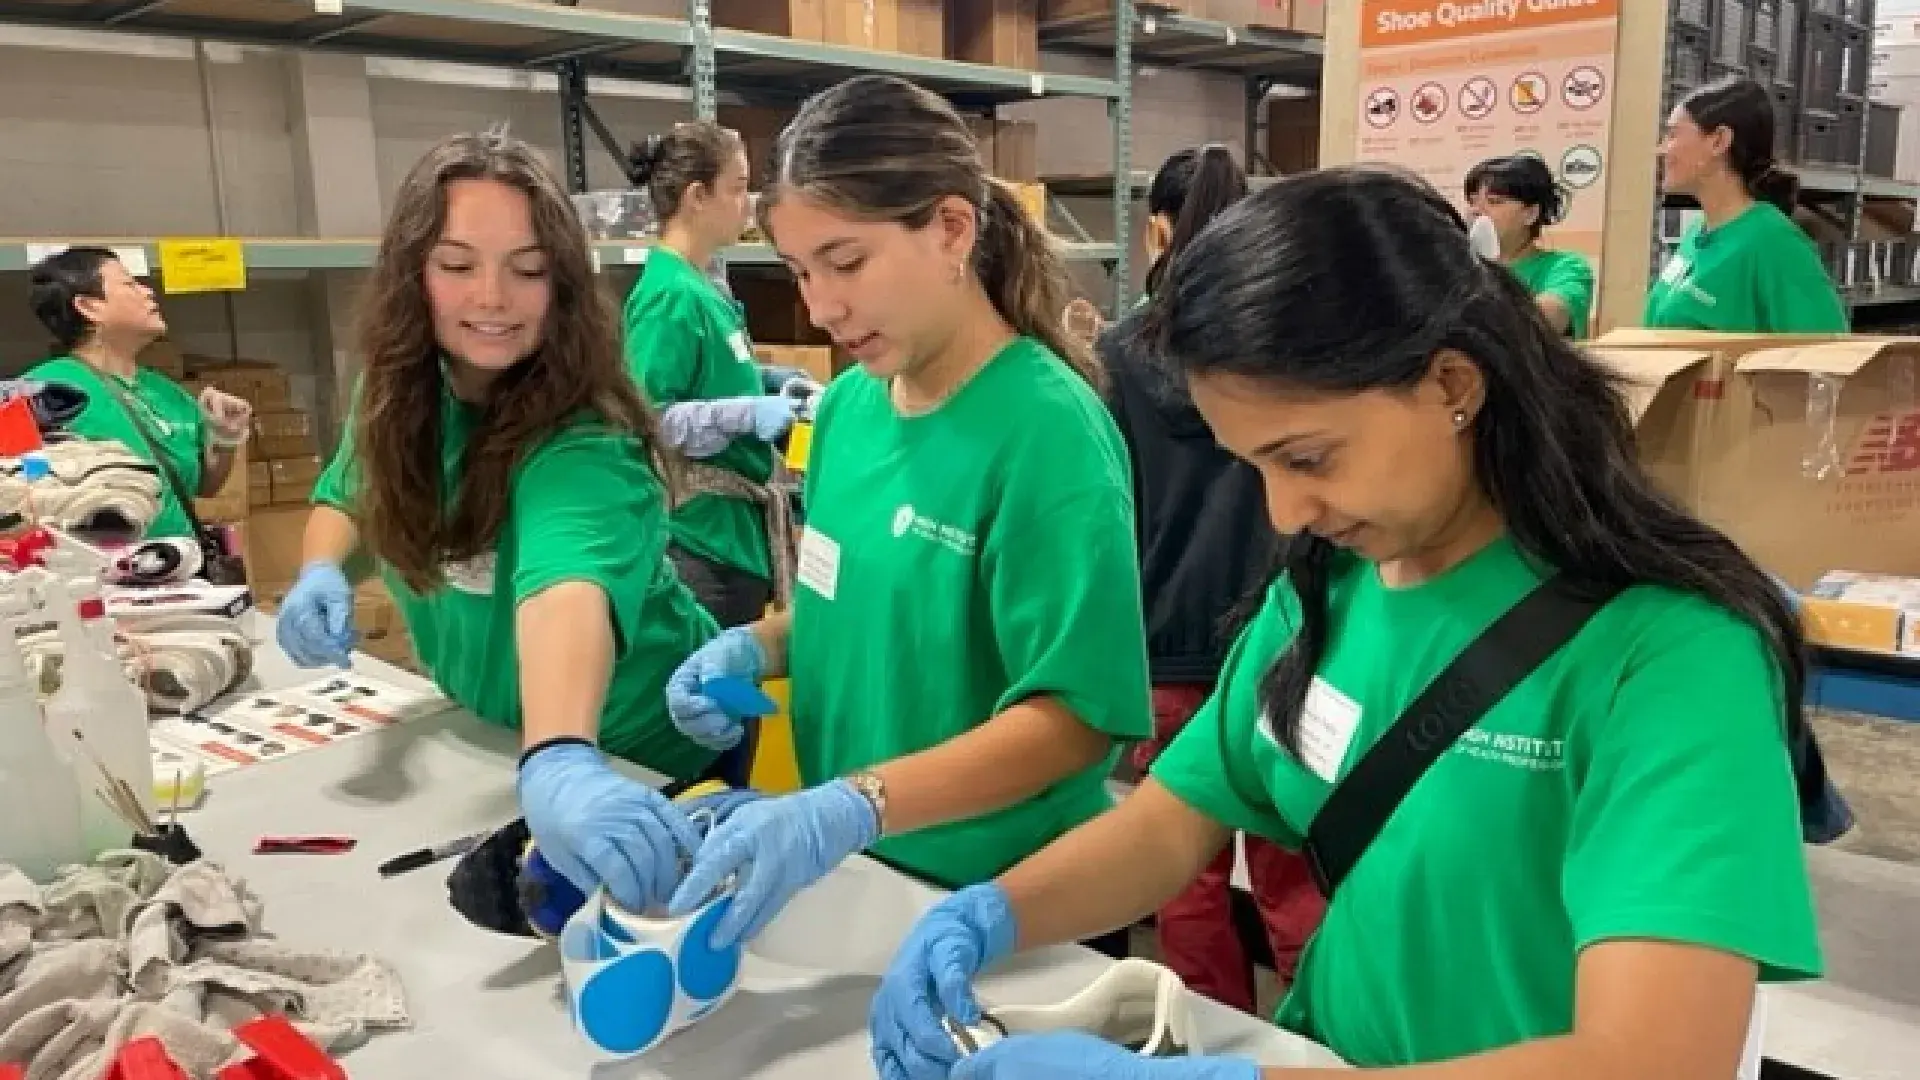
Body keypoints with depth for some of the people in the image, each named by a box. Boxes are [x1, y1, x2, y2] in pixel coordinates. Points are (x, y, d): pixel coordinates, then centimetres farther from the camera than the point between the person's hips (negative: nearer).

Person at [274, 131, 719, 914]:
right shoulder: (399, 391, -12)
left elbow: (567, 582, -52)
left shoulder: (581, 437, -33)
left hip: (637, 760, -6)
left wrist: (560, 761, -71)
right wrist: (322, 572, -18)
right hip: (485, 738, 6)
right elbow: (349, 498, 5)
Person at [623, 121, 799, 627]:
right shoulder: (672, 293, -18)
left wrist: (760, 385, 13)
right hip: (702, 534, -10)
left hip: (736, 528, 10)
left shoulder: (700, 285, 10)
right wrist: (749, 413, -24)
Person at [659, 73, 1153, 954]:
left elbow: (1075, 714, -24)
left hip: (1005, 901, -6)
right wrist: (755, 647, -7)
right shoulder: (849, 403, -1)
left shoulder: (1049, 428, -22)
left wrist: (853, 808, -34)